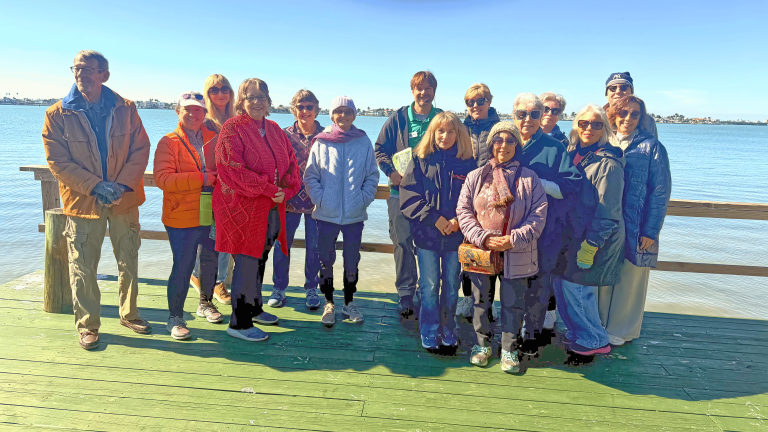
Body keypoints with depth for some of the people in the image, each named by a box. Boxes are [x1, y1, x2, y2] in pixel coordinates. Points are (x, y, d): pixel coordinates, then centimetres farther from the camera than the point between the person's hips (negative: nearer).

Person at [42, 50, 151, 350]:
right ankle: (87, 325, 20)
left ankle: (129, 314, 31)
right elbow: (57, 161, -7)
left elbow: (140, 150, -2)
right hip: (82, 201, -1)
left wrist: (122, 184, -14)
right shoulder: (57, 115, -3)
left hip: (124, 200, 2)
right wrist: (95, 186, -17)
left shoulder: (125, 109, 1)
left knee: (129, 262, 13)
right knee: (83, 268, 4)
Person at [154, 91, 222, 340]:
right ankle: (175, 317, 14)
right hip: (181, 217, -5)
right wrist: (200, 179, -21)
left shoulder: (213, 139, 8)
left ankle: (205, 303, 37)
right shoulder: (168, 142, -5)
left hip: (211, 215, 5)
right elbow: (162, 179, -16)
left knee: (210, 261, 16)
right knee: (182, 267, -2)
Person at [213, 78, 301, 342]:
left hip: (272, 208, 7)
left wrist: (286, 190, -7)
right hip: (243, 207, -7)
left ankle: (254, 309, 34)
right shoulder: (232, 129, -7)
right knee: (247, 263, -4)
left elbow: (291, 164, 12)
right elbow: (234, 169, -18)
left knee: (260, 260, 17)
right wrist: (269, 189, -19)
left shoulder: (274, 130, 14)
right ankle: (239, 324, 7)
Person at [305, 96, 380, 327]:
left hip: (355, 214, 1)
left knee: (352, 261, 11)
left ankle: (349, 303, 28)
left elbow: (372, 176, 6)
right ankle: (329, 303, 25)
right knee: (326, 260, 9)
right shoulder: (321, 142, -1)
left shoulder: (364, 142, 1)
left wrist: (363, 199, -4)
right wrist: (320, 199, -8)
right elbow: (310, 176, 3)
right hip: (326, 214, 0)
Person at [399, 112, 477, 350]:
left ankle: (448, 331, 29)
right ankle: (429, 333, 22)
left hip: (456, 234, 1)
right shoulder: (421, 160, 0)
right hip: (427, 233, -1)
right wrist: (434, 218, -13)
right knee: (429, 286, 7)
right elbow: (409, 196, -6)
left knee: (452, 285, 12)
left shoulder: (467, 163, 1)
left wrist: (459, 221, -14)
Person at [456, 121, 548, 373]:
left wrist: (513, 240, -15)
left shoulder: (529, 178, 1)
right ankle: (482, 344, 32)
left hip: (516, 255, -1)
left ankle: (509, 349, 25)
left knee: (513, 303, 7)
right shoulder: (476, 177, 4)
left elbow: (538, 216, -3)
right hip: (480, 252, 1)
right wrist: (483, 238, -13)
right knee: (480, 300, 13)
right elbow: (463, 211, 0)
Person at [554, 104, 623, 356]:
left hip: (596, 237, -7)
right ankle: (576, 332, 31)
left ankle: (596, 340, 19)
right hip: (573, 232, 7)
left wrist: (590, 245, -18)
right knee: (561, 282, 11)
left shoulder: (608, 163, -16)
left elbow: (607, 213, -17)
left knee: (575, 285, -2)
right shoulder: (574, 153, 8)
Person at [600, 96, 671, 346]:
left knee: (630, 279, 6)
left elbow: (660, 191, -6)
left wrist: (650, 230, -11)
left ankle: (622, 330, 23)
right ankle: (602, 325, 27)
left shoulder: (651, 146, -3)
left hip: (636, 228, -3)